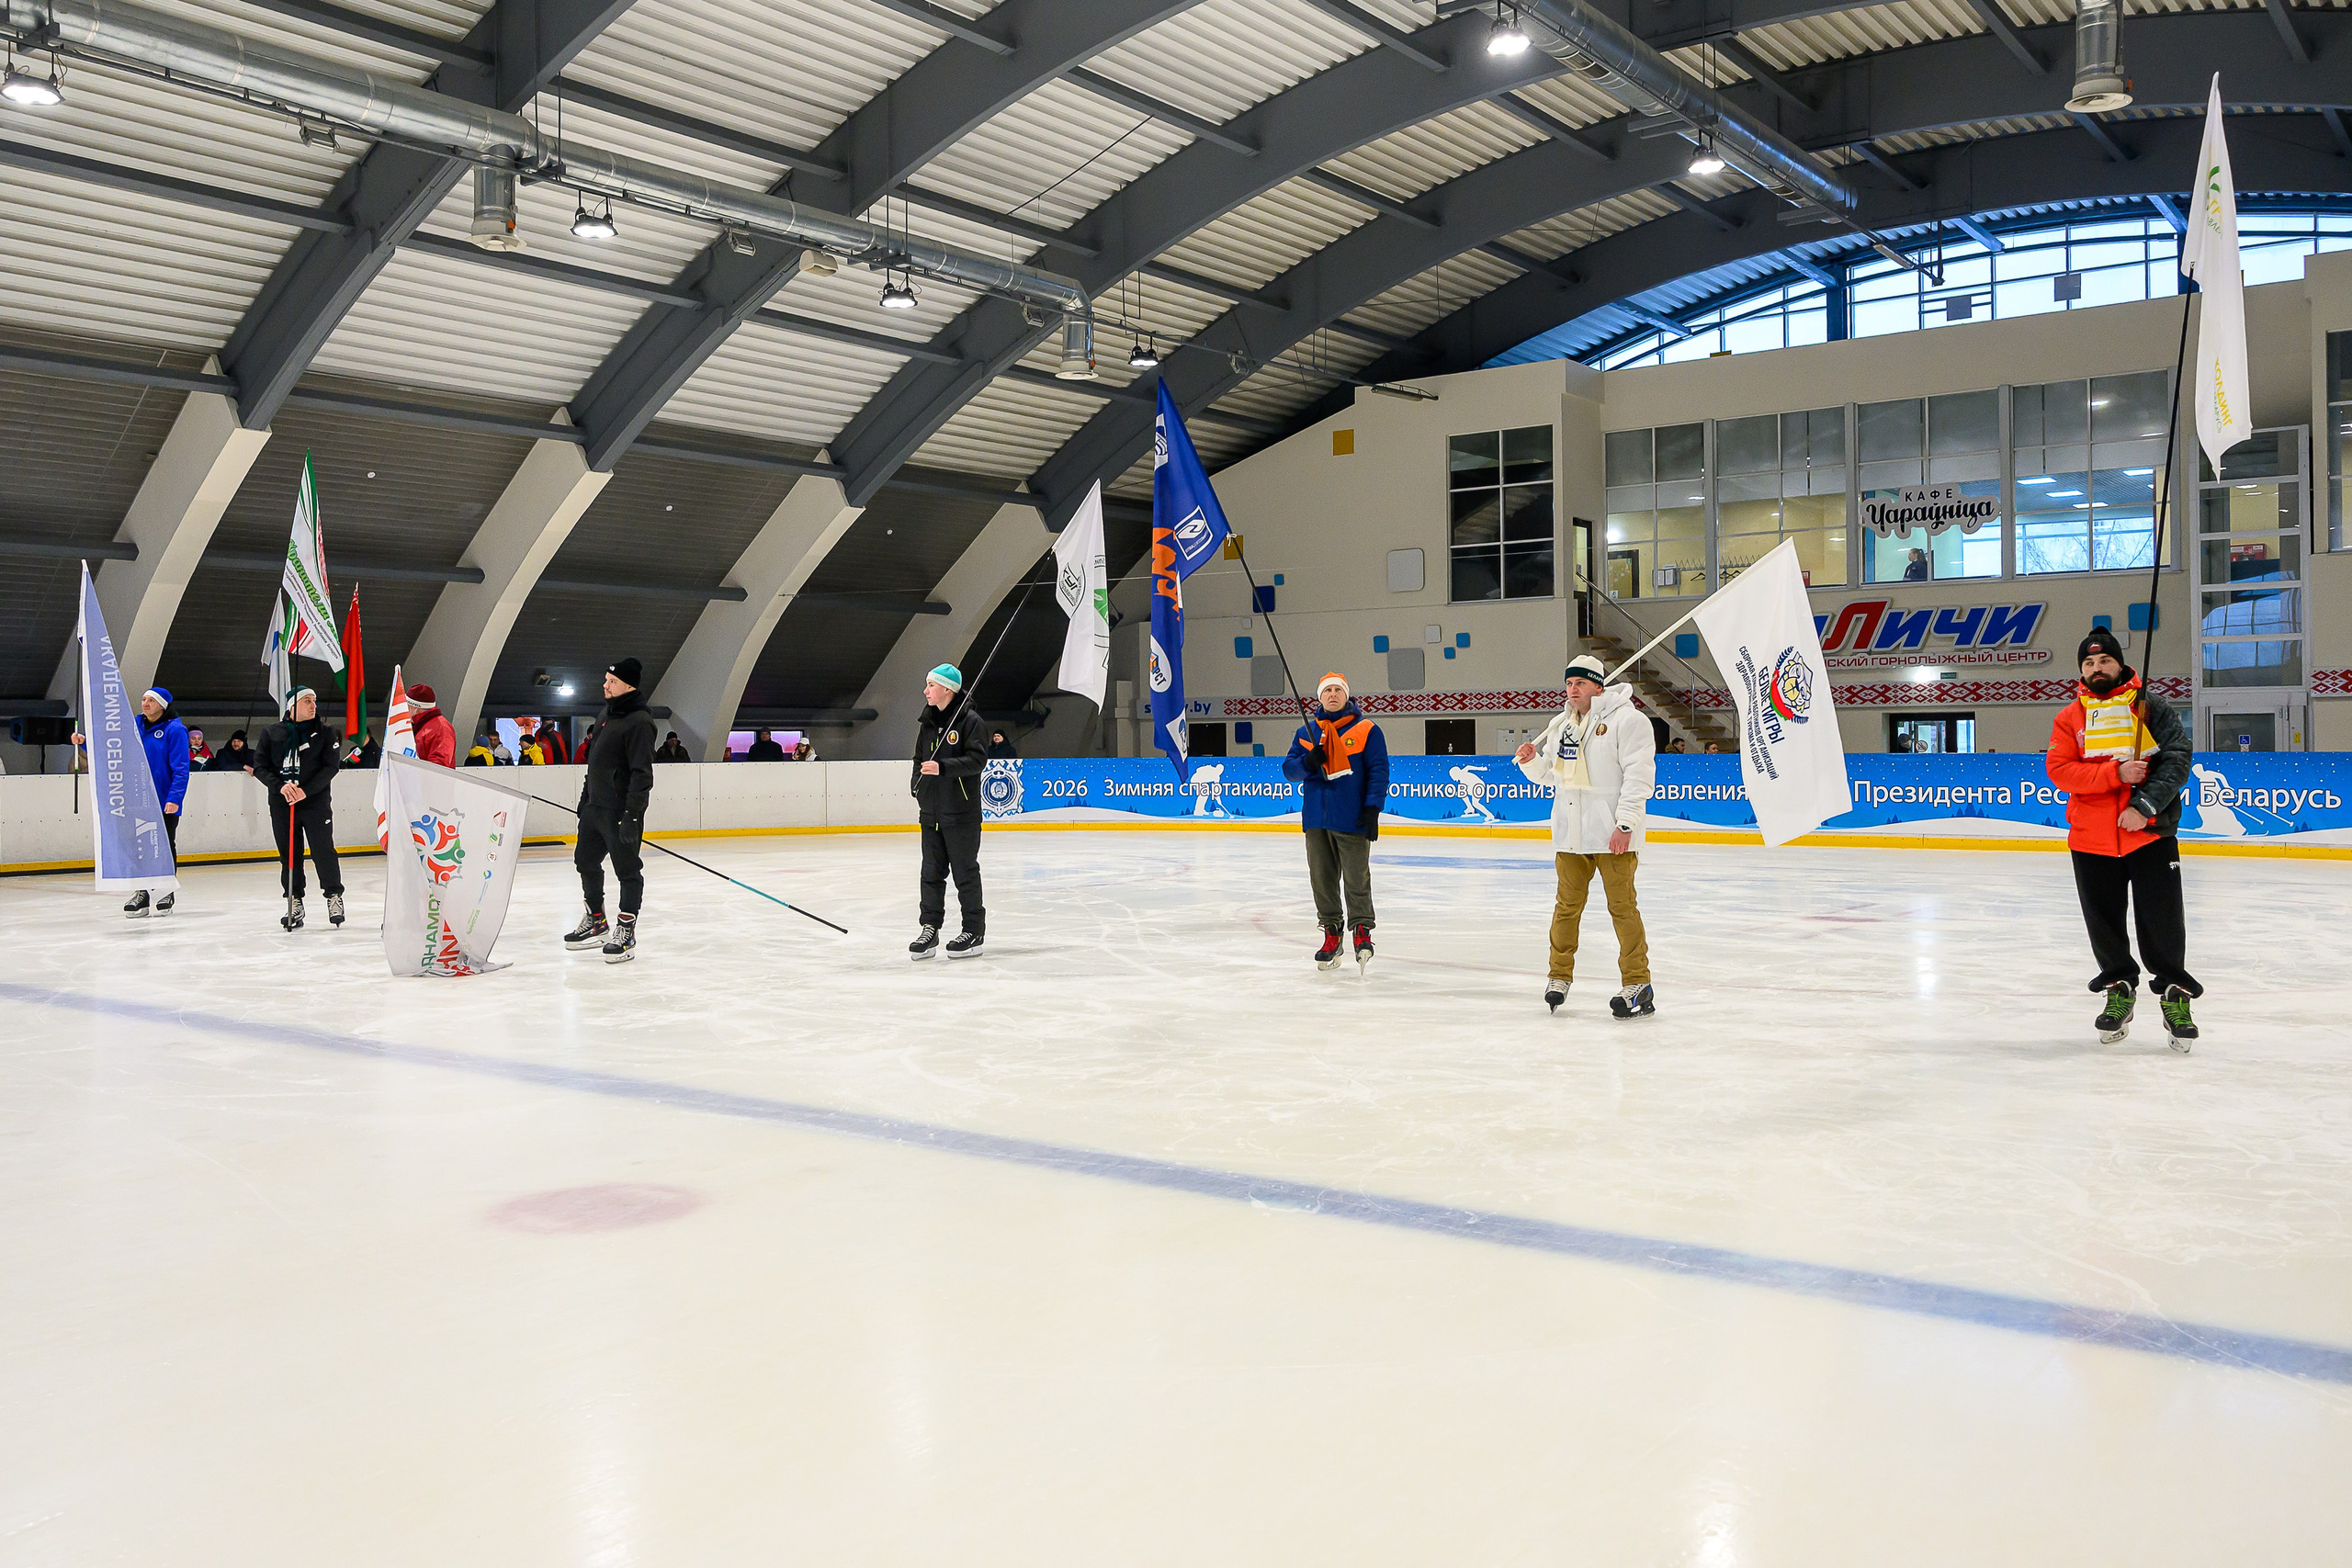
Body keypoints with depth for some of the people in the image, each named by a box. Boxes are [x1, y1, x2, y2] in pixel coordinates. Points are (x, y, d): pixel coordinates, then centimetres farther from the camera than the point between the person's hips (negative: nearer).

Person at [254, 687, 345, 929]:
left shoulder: (324, 733, 3)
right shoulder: (271, 734, 6)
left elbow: (330, 767, -5)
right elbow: (260, 767, 3)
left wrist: (306, 790, -16)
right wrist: (281, 786, -15)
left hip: (316, 802, -1)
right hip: (281, 803, 2)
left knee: (323, 850, -4)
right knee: (289, 855, 5)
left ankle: (334, 896, 10)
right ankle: (294, 902, 13)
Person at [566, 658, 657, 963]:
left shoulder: (639, 721, -17)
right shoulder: (605, 715, 13)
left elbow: (642, 773, -21)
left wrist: (632, 814, -24)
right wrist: (585, 797, 22)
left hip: (622, 809, -10)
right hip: (596, 806, 10)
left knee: (627, 869, -2)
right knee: (586, 861, 18)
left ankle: (626, 932, 7)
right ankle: (596, 923, 31)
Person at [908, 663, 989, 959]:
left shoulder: (970, 721, -8)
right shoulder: (927, 724, 15)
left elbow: (977, 759, -17)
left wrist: (943, 767, -26)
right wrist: (917, 780, 8)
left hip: (961, 812, -7)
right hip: (930, 811, 7)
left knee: (965, 872, 0)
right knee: (931, 872, 8)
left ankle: (974, 932, 8)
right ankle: (929, 929, 14)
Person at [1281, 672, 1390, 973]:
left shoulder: (1366, 730, 2)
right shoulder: (1306, 731, 13)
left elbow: (1379, 771, -2)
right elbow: (1288, 768, 8)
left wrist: (1373, 808, -12)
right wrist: (1308, 762, -14)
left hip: (1353, 820, -4)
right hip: (1316, 820, 4)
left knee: (1356, 879, -2)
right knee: (1322, 879, 6)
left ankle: (1362, 930, 9)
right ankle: (1331, 932, 17)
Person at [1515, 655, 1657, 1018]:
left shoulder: (1625, 719, -8)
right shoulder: (1559, 725, 15)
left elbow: (1638, 774, -13)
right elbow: (1550, 774, 23)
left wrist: (1626, 823, -19)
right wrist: (1531, 761, 0)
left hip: (1612, 835, -6)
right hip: (1570, 834, 6)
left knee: (1622, 906, -3)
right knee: (1567, 905, 11)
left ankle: (1638, 985, 3)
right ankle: (1559, 976, 23)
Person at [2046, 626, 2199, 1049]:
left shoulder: (2152, 709, 3)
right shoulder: (2069, 719, 8)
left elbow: (2177, 760, -6)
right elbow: (2059, 770, -4)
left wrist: (2144, 805, -17)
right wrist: (2115, 773, -17)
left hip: (2150, 833, -2)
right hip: (2090, 839, 2)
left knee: (2162, 920, -2)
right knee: (2104, 922, 10)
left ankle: (2175, 994, 15)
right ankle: (2120, 988, 30)